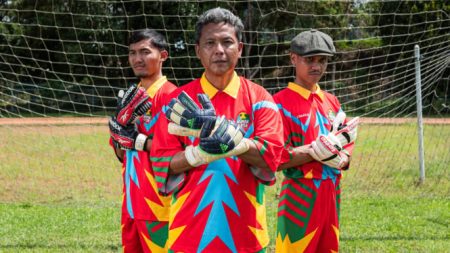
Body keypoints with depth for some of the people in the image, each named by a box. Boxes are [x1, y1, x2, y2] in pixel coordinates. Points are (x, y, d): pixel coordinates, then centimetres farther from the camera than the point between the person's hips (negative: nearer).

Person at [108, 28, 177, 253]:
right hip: (131, 201, 8)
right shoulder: (132, 97, 16)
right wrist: (123, 121, -1)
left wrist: (136, 140, -15)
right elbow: (121, 154, 15)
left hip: (158, 204, -8)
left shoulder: (169, 95, -10)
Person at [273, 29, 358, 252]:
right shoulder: (281, 103, -8)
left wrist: (339, 158, -11)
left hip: (331, 195, 7)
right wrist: (319, 150, -23)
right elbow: (277, 159, -14)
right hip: (300, 196, -7)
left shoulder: (331, 102, 13)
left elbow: (347, 145, 13)